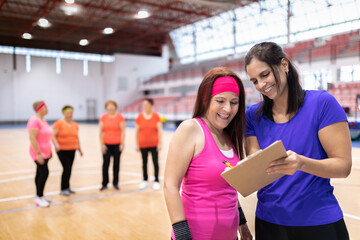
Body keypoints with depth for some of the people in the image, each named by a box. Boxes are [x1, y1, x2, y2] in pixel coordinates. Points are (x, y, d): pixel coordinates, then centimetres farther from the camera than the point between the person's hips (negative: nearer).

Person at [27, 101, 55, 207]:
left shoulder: (44, 121, 13)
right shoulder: (34, 121, -16)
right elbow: (32, 138, -21)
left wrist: (50, 151, 21)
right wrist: (38, 153, -24)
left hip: (45, 153, 9)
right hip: (38, 153, -9)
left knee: (40, 174, 12)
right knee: (44, 173, -11)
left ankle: (39, 196, 20)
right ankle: (39, 197, -2)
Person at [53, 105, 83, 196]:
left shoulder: (75, 125, 10)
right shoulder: (59, 123, -6)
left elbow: (77, 138, 18)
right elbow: (53, 136, -10)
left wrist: (79, 148, 16)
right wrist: (56, 144, -27)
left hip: (72, 150, 5)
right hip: (62, 151, -5)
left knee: (69, 169, 8)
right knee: (66, 169, -10)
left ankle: (67, 187, 22)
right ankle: (63, 189, 4)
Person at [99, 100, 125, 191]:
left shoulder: (120, 117, -1)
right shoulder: (103, 117, 4)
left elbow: (123, 131, -2)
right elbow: (101, 131, 4)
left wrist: (122, 143, -7)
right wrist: (102, 144, -2)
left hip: (117, 144, -1)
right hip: (106, 144, 1)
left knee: (116, 163, 6)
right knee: (105, 164, 0)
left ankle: (115, 183, 19)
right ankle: (105, 184, 13)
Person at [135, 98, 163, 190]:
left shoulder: (156, 116, -2)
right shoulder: (140, 117, 1)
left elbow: (160, 130, -3)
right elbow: (136, 131, 4)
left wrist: (160, 143, -8)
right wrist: (136, 144, 2)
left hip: (154, 144, -1)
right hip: (143, 144, 2)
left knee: (155, 162, 1)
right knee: (144, 162, 12)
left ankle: (156, 181, 12)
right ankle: (145, 180, 25)